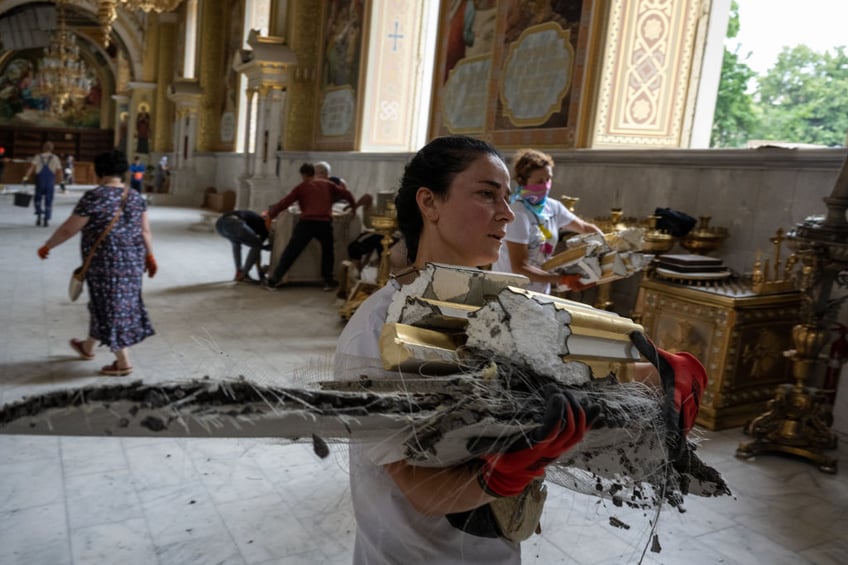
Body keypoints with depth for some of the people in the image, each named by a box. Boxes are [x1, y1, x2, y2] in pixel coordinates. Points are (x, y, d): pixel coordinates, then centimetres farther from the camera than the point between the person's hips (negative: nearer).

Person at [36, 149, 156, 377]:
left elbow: (68, 229, -10)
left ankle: (123, 363, 9)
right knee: (105, 303, 20)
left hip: (106, 262, -7)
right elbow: (145, 231, 7)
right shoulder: (136, 197, 4)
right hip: (132, 260, 7)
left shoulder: (94, 196, -14)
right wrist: (149, 256, 16)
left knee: (111, 308, 3)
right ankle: (88, 347, 39)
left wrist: (47, 246, 5)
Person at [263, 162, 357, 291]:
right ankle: (328, 281, 21)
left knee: (290, 252, 6)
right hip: (324, 223, 0)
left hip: (306, 222, 0)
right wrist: (353, 207, 35)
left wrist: (271, 214, 20)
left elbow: (286, 201, 12)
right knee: (327, 251, 24)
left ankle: (273, 281, 9)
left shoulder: (303, 186, 16)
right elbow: (347, 194, 16)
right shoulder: (330, 185, 18)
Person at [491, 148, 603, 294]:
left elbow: (585, 228, 16)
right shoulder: (517, 214, -23)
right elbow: (519, 268, -25)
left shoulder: (553, 207, 0)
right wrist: (563, 280, -28)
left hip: (540, 293, 7)